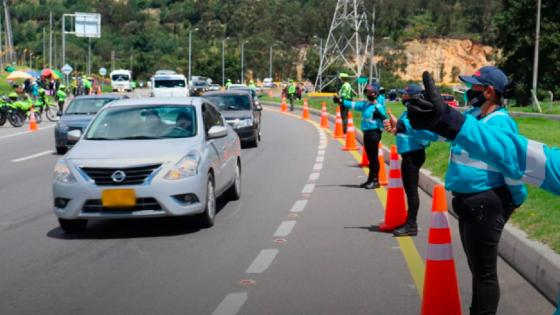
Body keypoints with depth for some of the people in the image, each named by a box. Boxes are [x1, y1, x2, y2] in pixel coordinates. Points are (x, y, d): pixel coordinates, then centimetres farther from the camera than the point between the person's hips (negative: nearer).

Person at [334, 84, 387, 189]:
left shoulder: (378, 107, -10)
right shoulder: (365, 104, 13)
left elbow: (384, 119, -12)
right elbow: (353, 105, 16)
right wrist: (341, 101, 13)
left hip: (374, 133, -8)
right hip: (366, 133, 8)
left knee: (374, 157, -6)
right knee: (370, 157, 13)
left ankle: (375, 180, -1)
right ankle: (370, 179, 21)